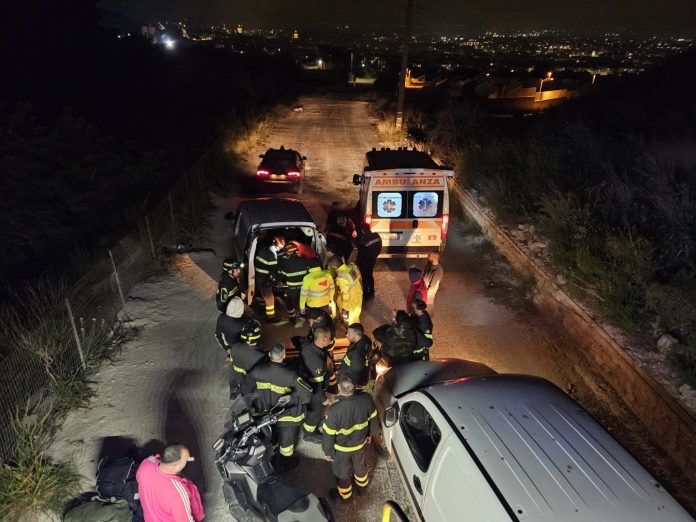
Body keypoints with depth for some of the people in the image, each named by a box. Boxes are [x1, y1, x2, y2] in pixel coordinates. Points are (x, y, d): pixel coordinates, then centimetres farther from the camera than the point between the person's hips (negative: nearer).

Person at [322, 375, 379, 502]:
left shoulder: (334, 410, -40)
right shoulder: (366, 399, -28)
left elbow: (328, 434, -24)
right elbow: (374, 420, -9)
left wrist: (327, 451, -4)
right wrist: (370, 434, 12)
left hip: (341, 448, -3)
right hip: (360, 443, 4)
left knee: (343, 471, 27)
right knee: (360, 464, 34)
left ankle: (344, 494, 53)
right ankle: (362, 483, 62)